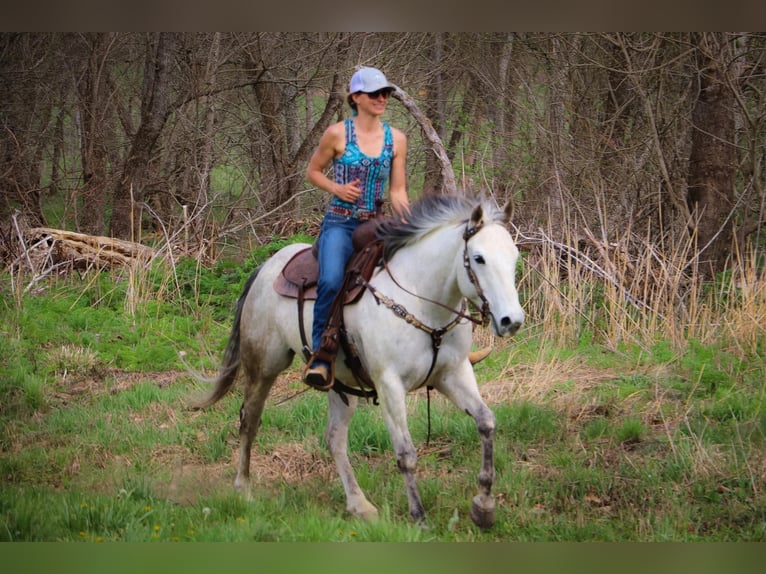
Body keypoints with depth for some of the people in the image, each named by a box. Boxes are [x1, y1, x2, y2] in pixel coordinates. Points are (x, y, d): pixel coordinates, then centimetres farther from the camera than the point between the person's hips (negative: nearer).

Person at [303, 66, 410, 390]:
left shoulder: (396, 139, 9)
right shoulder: (338, 134, -1)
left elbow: (398, 192, 11)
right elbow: (312, 171, 10)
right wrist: (337, 188, -8)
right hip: (339, 222, -4)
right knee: (331, 281, -31)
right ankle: (320, 357, -25)